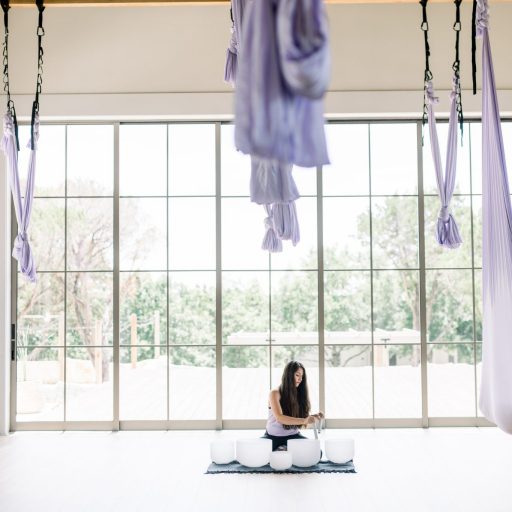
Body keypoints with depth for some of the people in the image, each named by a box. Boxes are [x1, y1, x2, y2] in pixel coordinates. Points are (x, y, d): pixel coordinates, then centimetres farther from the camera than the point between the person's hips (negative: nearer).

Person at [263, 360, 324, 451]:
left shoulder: (300, 394, 5)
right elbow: (279, 418, -25)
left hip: (293, 436, 3)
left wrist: (313, 417, -17)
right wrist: (304, 420, -37)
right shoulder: (275, 393, -11)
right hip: (273, 437, -3)